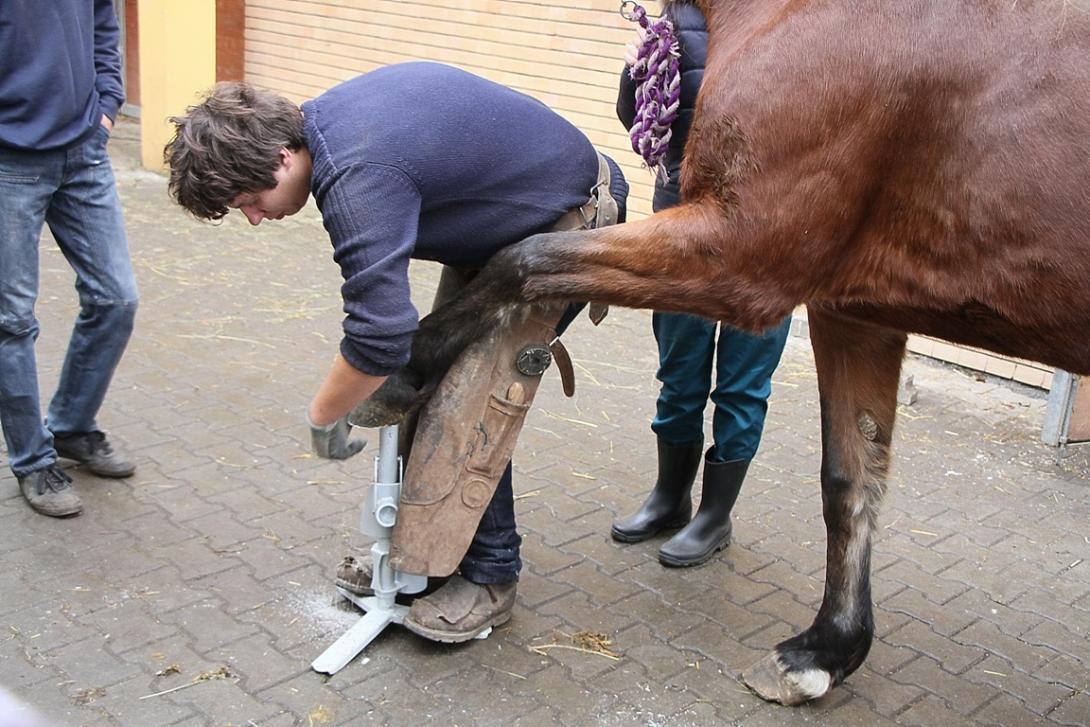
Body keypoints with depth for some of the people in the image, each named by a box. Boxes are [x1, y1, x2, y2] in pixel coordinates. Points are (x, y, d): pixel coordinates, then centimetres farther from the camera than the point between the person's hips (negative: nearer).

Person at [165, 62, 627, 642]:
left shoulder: (359, 180, -33)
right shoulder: (322, 119, -3)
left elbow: (380, 338, -35)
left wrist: (322, 418, -17)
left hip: (566, 223, -10)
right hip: (499, 220, 10)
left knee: (472, 400, -13)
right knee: (433, 380, 8)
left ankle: (488, 576, 2)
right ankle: (418, 549, 18)